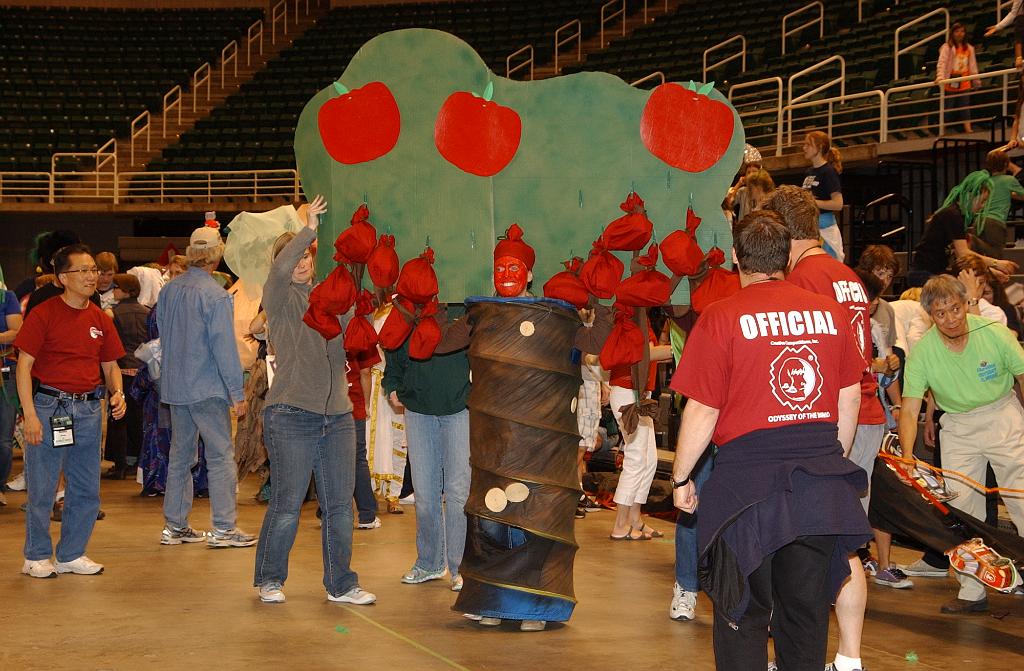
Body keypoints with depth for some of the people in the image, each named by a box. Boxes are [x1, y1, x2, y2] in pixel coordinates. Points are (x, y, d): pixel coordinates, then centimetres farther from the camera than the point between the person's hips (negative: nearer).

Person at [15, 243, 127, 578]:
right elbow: (24, 365, -8)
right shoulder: (44, 314, -7)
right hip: (49, 405, -5)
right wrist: (30, 414, -15)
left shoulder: (100, 319, 9)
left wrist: (117, 393, -3)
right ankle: (36, 557, 14)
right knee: (42, 488, 1)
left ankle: (71, 554, 22)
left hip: (88, 410, 5)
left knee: (87, 490, 9)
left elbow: (110, 364, 18)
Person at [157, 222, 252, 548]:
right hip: (208, 387, -7)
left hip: (175, 386, 7)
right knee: (221, 456, -2)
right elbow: (224, 347, -16)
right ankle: (223, 528, -3)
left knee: (180, 456, 14)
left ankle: (174, 526, 17)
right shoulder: (215, 295, -15)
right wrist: (237, 392, -11)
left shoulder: (169, 290, 5)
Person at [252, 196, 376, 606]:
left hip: (338, 415, 5)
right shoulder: (281, 299, -1)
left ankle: (341, 584, 15)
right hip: (292, 415, -5)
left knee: (340, 504, 6)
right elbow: (281, 268, -22)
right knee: (287, 504, -1)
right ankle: (268, 579, 15)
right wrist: (309, 227, -17)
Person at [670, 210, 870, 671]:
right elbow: (850, 397, 11)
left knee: (743, 612, 6)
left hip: (750, 477, -4)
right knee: (806, 611, 13)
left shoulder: (721, 317, -9)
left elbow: (702, 412, -8)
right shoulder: (830, 312, 3)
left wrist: (680, 478, 4)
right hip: (821, 485, 4)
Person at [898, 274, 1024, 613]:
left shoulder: (995, 334, -17)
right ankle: (972, 592, 10)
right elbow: (909, 410, -14)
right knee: (961, 508, 1)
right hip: (958, 427, 2)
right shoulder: (922, 352, -14)